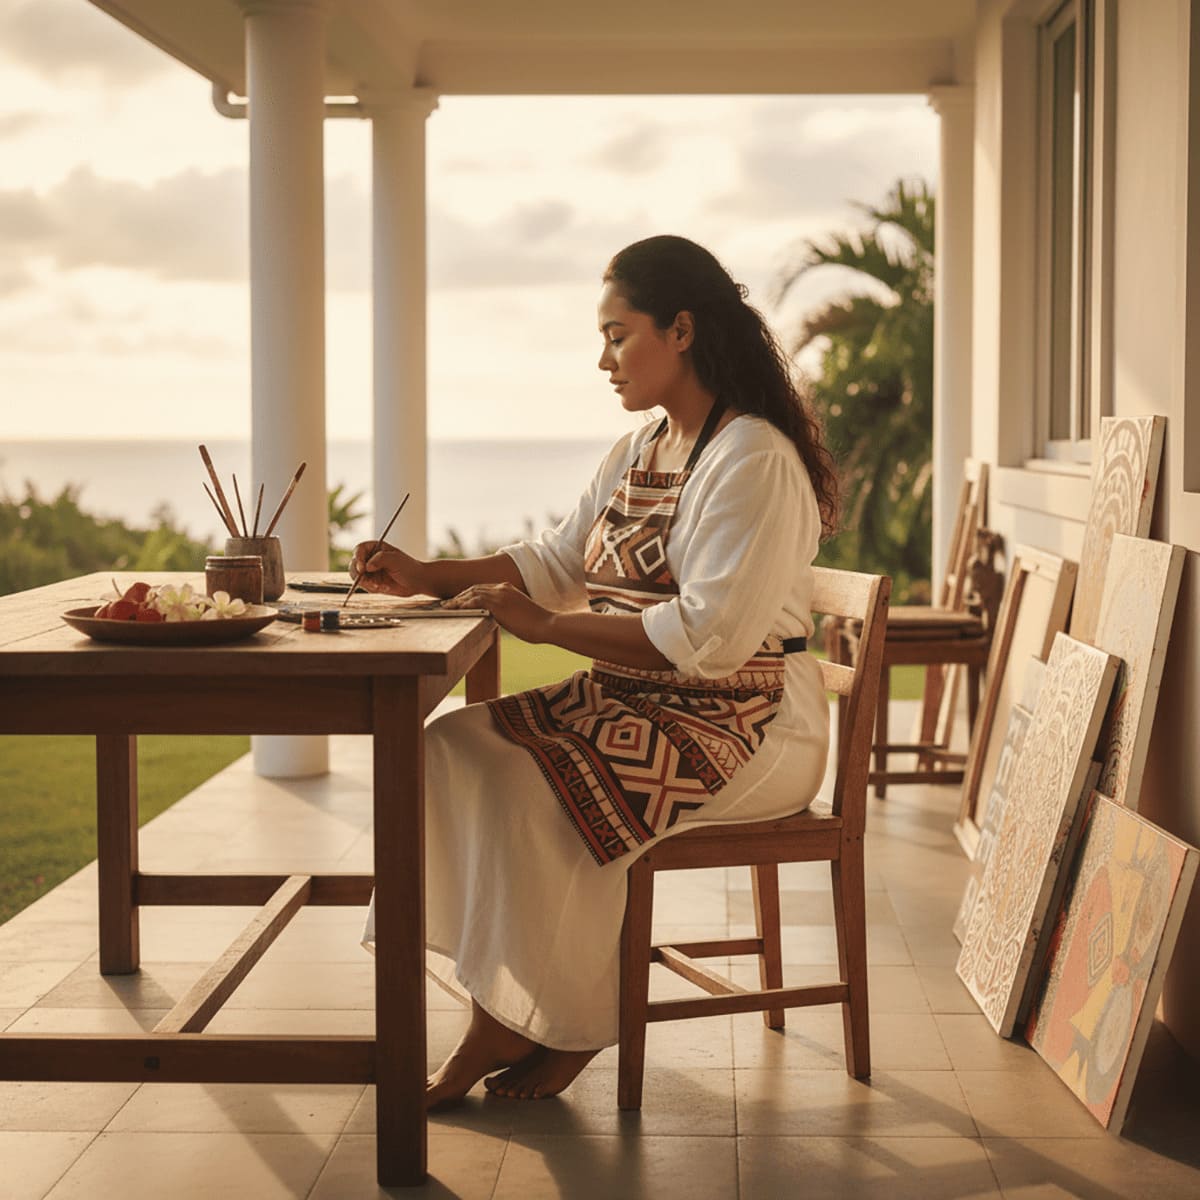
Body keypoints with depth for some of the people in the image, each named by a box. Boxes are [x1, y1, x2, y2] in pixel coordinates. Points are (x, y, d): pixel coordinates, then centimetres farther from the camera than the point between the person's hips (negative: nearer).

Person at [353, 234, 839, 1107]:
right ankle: (507, 1018, -8)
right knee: (449, 749, -8)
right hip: (635, 702, 9)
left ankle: (551, 1025, -8)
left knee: (537, 790, -28)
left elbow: (708, 638, -26)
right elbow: (557, 563, 22)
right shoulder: (640, 454, 14)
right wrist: (426, 576, 10)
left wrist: (543, 626, -21)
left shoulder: (756, 463, -16)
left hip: (746, 728, -9)